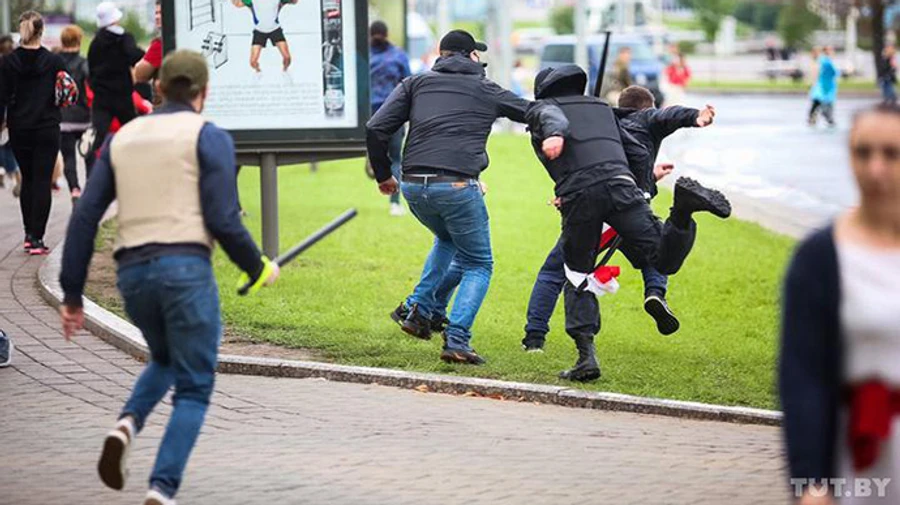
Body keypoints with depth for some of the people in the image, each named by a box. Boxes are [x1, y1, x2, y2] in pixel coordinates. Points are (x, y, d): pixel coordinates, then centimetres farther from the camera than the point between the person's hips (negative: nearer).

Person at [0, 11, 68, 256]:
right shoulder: (54, 61, -7)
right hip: (47, 130, -2)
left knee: (28, 180, 19)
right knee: (42, 182, 0)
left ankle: (29, 234, 20)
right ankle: (36, 238, -8)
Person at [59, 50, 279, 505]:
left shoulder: (122, 137, 15)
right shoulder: (209, 138, 1)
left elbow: (84, 217, 9)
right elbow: (223, 220, -8)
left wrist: (72, 295, 11)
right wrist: (258, 268, 10)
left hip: (132, 271, 5)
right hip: (185, 267, -5)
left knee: (164, 361, 29)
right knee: (193, 389, 7)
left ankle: (128, 424, 1)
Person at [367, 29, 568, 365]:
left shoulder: (416, 83, 19)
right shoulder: (487, 90, 17)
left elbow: (375, 129, 9)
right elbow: (537, 111, 9)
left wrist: (383, 174, 20)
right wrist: (554, 131, -11)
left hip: (413, 187, 4)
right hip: (457, 186, -3)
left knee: (447, 240, 33)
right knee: (478, 264, 13)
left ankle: (418, 310, 20)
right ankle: (457, 339, -5)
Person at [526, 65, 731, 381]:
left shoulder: (542, 110, 24)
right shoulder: (600, 106, 33)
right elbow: (640, 156, 28)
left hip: (578, 196, -2)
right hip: (620, 185, 2)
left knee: (577, 276, 12)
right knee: (662, 259, -5)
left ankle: (586, 355, 0)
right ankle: (683, 209, -33)